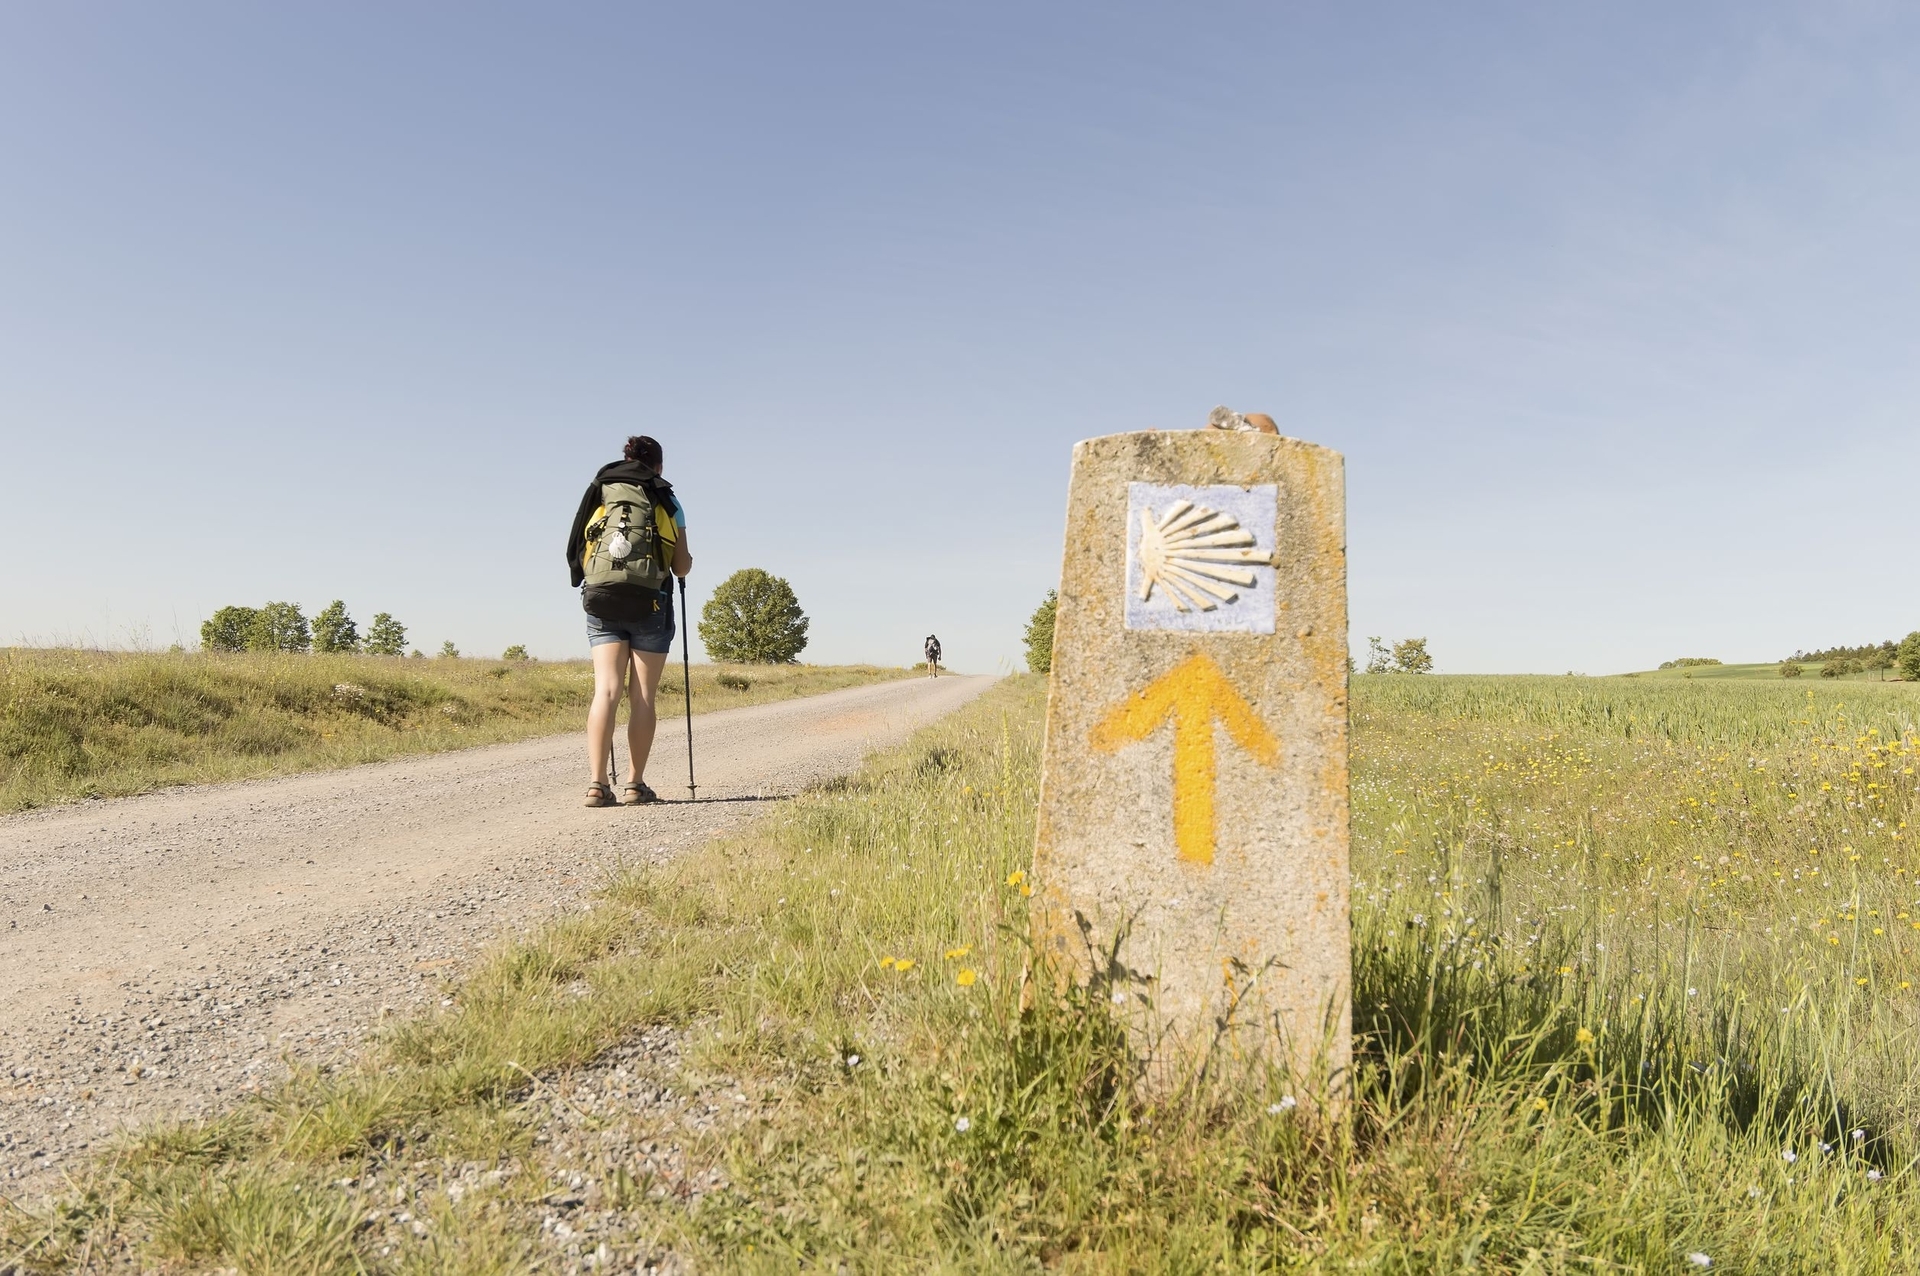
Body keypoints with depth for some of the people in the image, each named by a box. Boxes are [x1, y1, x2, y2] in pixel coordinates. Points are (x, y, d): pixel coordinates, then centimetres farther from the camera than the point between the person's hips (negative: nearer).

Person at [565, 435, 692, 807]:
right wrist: (687, 560, 27)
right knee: (643, 696, 3)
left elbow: (577, 554, 11)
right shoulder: (667, 500, 7)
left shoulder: (598, 492, 13)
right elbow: (681, 567, 4)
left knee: (606, 690, -1)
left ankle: (597, 783, -10)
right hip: (650, 602, -2)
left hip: (601, 599, 2)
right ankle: (634, 784, 4)